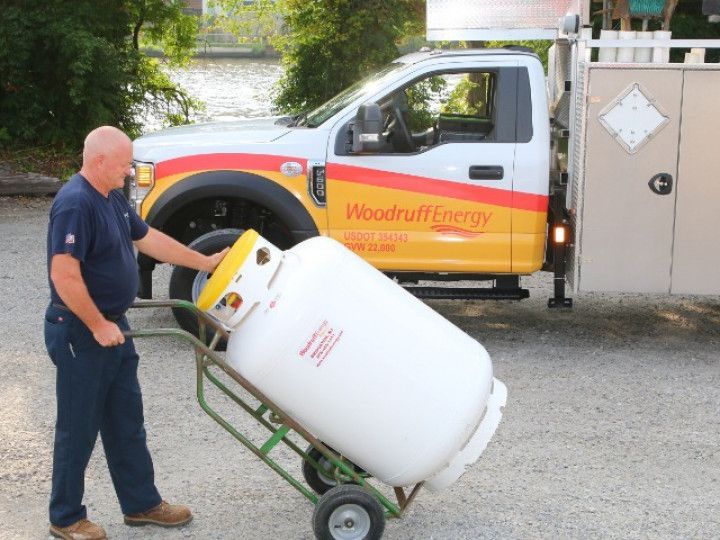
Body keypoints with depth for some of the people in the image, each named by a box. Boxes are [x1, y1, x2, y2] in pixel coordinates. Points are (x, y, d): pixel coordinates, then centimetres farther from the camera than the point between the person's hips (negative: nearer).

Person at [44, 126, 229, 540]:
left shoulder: (113, 198, 8)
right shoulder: (75, 204, -23)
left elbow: (149, 239, 19)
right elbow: (64, 276, -27)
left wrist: (205, 263, 19)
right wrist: (98, 326, -21)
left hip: (112, 327, 9)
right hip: (80, 333, -9)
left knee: (127, 423, 17)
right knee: (79, 428, 4)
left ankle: (141, 502, 29)